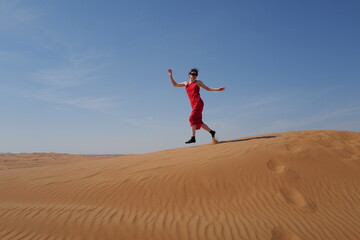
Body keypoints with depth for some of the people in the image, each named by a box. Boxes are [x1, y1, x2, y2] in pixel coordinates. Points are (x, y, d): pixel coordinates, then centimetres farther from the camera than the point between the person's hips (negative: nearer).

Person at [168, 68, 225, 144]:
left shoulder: (198, 82, 11)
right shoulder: (186, 83, 22)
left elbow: (208, 88, 18)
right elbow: (175, 84, 26)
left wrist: (217, 89, 9)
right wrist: (170, 75, 20)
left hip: (198, 102, -6)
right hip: (193, 104, 6)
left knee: (193, 118, -20)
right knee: (198, 122, 3)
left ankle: (193, 138, -26)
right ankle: (212, 132, 18)